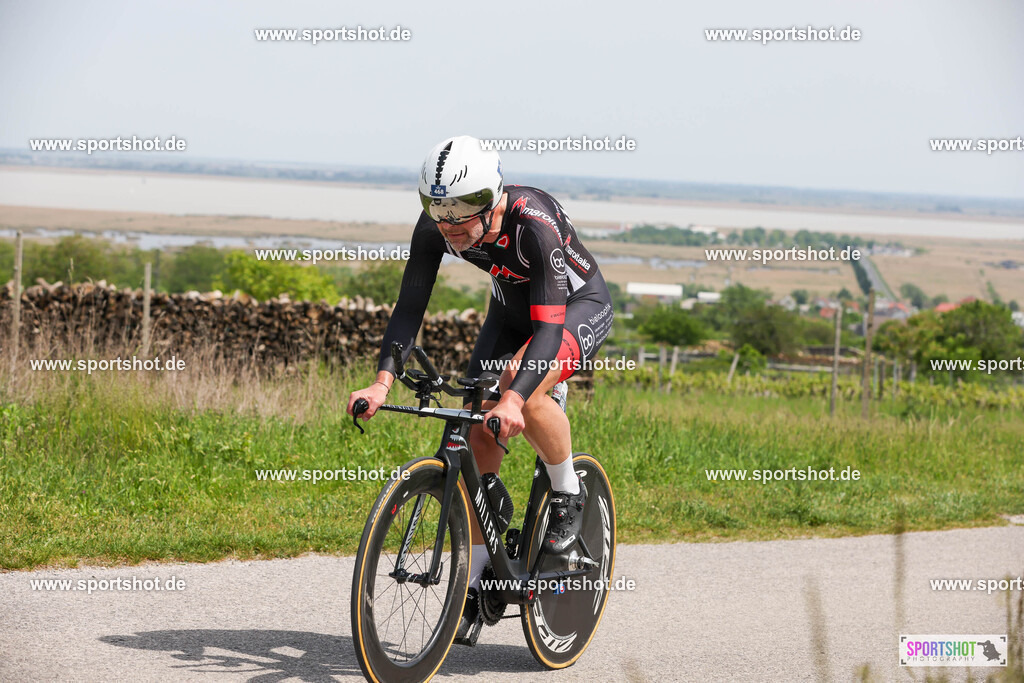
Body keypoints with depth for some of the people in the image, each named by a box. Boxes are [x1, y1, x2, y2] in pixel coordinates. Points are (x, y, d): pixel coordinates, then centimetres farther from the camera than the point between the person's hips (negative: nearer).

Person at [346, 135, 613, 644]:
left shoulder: (534, 223, -38)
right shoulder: (435, 226, -23)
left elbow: (549, 326, -43)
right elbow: (410, 306, -20)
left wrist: (514, 398, -56)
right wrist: (383, 381, -35)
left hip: (579, 306, -6)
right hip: (511, 309, 6)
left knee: (522, 393, -34)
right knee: (481, 436, -6)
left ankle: (568, 492, -7)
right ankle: (476, 582, 4)